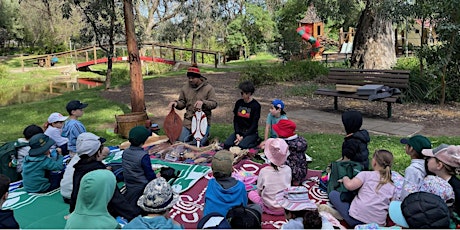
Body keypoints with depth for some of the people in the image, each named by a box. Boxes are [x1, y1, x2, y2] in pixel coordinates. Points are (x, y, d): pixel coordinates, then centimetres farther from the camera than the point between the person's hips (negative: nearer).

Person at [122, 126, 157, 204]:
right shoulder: (144, 156, -21)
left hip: (129, 186, 7)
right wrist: (156, 177, 7)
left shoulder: (125, 152, -2)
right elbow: (150, 175, -14)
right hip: (141, 188, -7)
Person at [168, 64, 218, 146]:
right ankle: (192, 134, 29)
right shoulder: (185, 88, 8)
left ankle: (206, 134, 20)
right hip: (188, 120, 4)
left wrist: (203, 102, -26)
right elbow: (182, 103, 13)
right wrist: (176, 103, -11)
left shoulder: (208, 88, -4)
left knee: (197, 143, -12)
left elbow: (214, 103, -8)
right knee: (182, 141, -1)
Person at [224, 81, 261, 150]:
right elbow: (235, 120, 6)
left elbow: (254, 124, -11)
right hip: (239, 131, 4)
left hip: (251, 132, -4)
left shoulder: (256, 105, -9)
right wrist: (237, 134, -8)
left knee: (241, 146, -29)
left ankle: (255, 141, -1)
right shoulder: (238, 103, 5)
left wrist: (243, 137, -16)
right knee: (226, 144, -18)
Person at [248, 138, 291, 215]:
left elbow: (259, 192, -5)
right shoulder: (288, 169, -10)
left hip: (270, 209, -2)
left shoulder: (263, 171, -17)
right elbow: (288, 187, 6)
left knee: (251, 193, 17)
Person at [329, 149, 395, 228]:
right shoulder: (392, 186, 13)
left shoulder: (366, 174, 0)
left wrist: (345, 178, 6)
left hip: (356, 218, -5)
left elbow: (350, 185, -13)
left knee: (333, 194, 11)